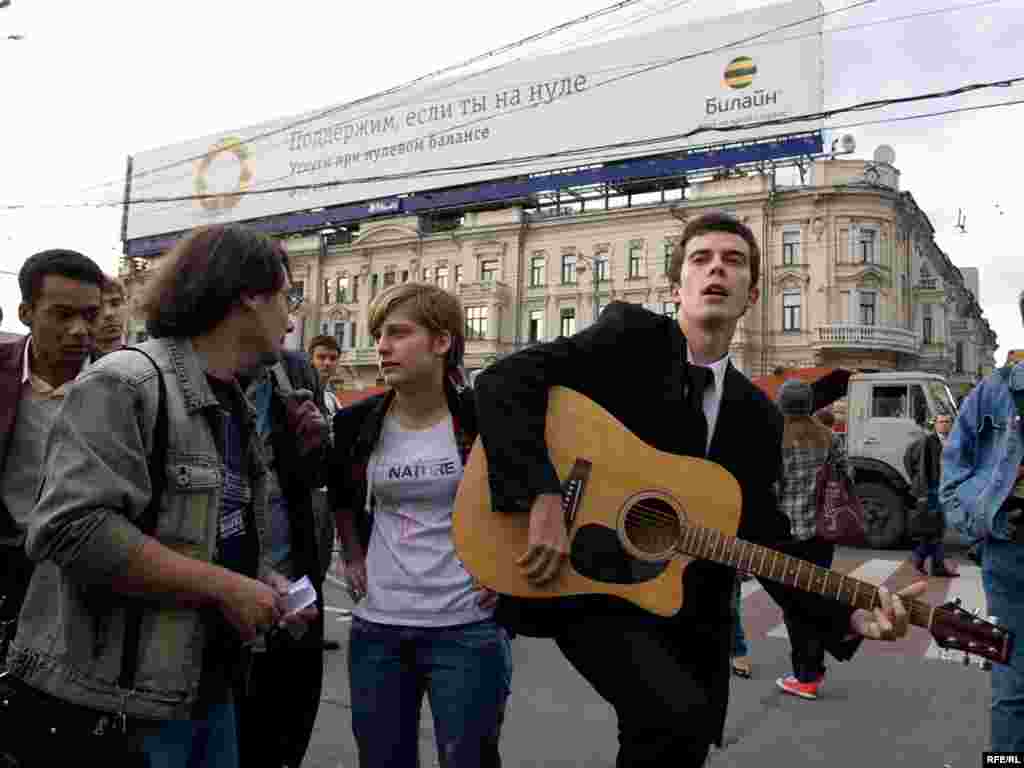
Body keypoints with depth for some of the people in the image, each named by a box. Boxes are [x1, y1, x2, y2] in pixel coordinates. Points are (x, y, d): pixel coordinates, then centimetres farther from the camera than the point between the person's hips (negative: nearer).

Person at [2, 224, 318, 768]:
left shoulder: (235, 407, 11)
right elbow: (72, 529, -27)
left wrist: (268, 584, 2)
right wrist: (225, 588, -22)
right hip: (111, 706, -8)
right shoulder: (125, 382, -17)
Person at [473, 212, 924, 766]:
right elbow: (503, 380, -19)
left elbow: (767, 541, 7)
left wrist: (846, 618, -7)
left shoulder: (759, 418, 5)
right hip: (588, 591, -5)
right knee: (680, 715, -27)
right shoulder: (631, 336, -9)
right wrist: (541, 497, -30)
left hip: (692, 617, 6)